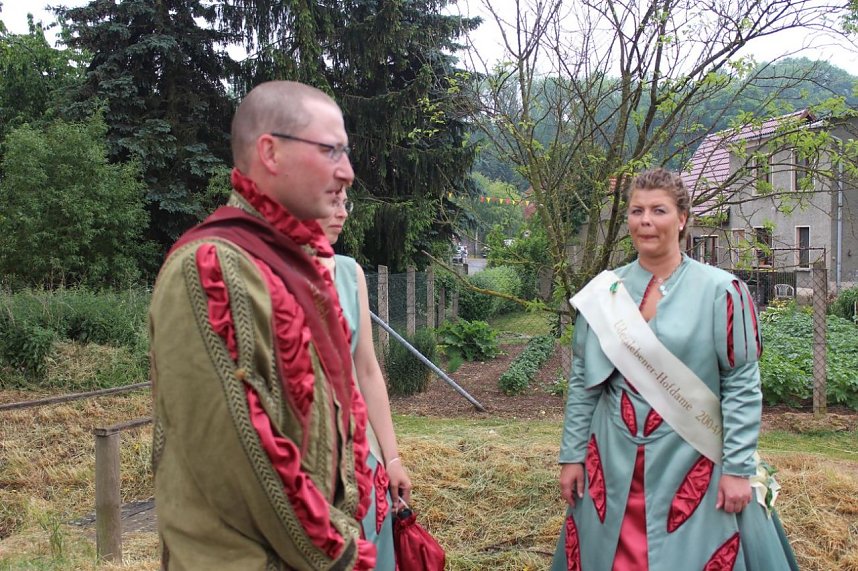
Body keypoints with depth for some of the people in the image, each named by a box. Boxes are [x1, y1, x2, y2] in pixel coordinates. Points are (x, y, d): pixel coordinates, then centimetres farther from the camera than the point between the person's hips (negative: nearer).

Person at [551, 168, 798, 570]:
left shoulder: (719, 291, -7)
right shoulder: (604, 293, 2)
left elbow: (742, 386, -7)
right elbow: (583, 382, 6)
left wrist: (738, 468, -10)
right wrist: (572, 455, 4)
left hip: (692, 465, -3)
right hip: (614, 462, 3)